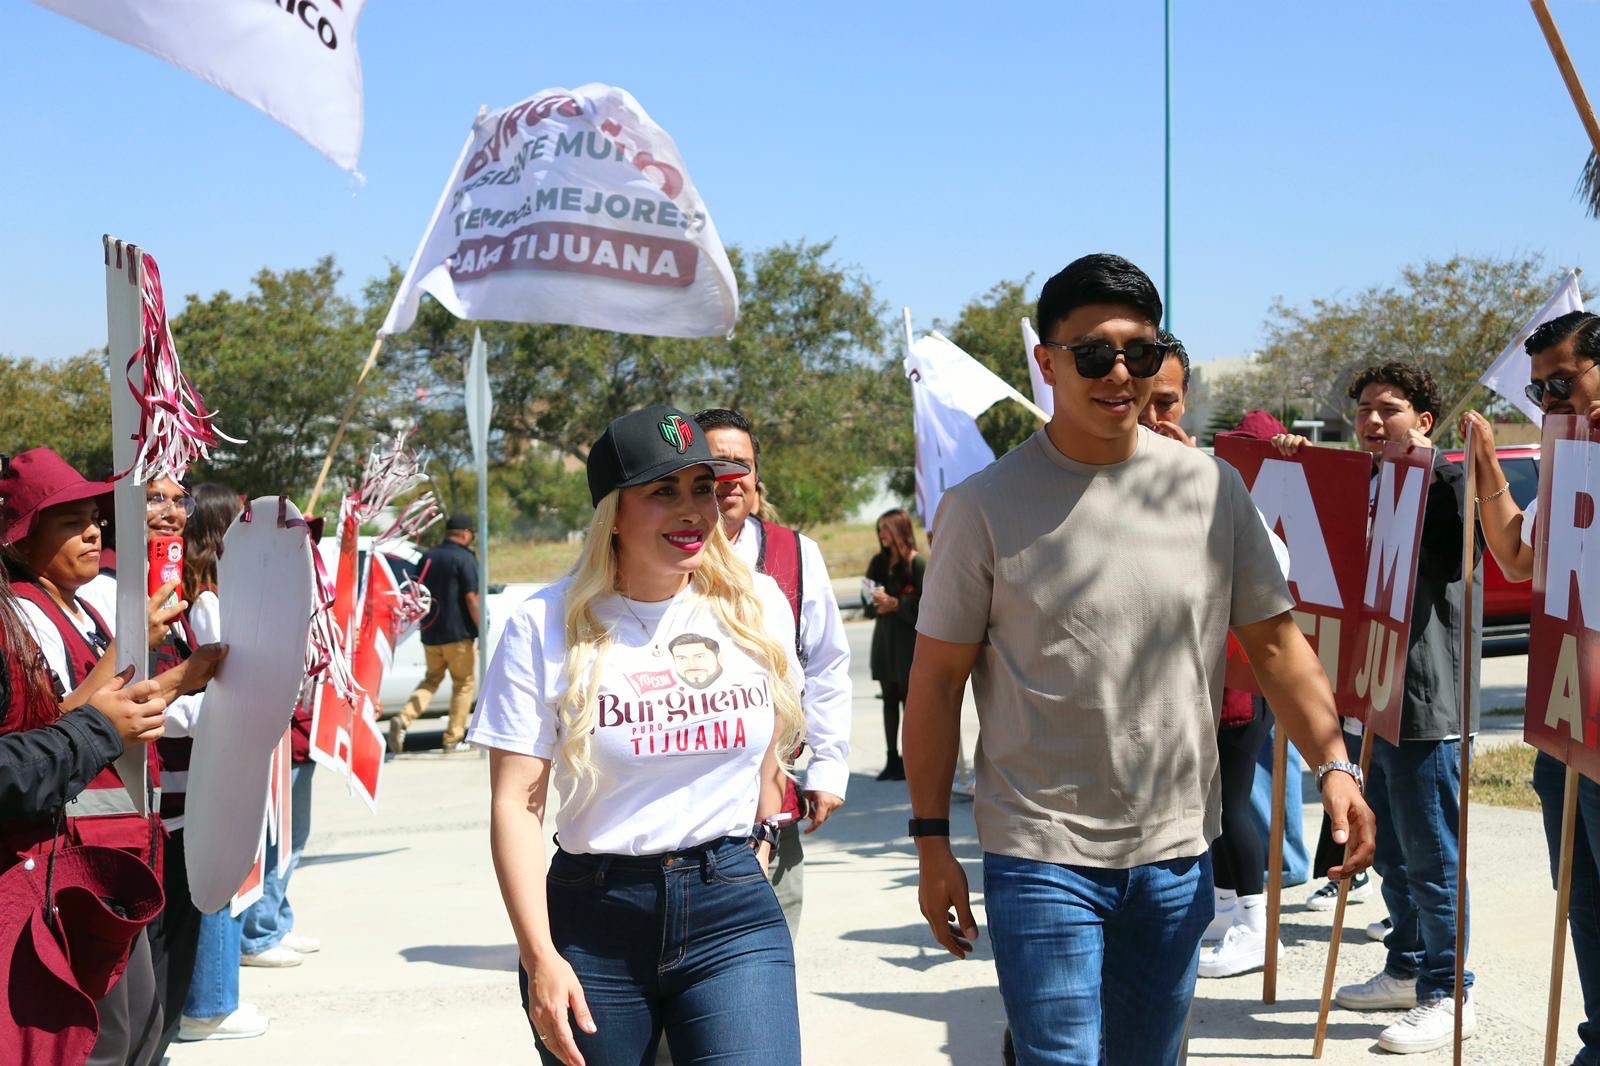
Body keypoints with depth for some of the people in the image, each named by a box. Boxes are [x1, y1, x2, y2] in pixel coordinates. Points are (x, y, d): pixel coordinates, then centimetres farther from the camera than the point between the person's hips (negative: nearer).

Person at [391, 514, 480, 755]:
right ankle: (453, 739, 9)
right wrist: (481, 630, -9)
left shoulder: (428, 557, 10)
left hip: (430, 634, 6)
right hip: (458, 634, -6)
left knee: (431, 679, 17)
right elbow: (471, 598, -15)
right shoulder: (464, 558, -10)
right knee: (463, 683, 9)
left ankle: (403, 719, -7)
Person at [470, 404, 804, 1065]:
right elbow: (516, 804, -9)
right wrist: (540, 957, -15)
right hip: (592, 923, -1)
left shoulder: (758, 608, 3)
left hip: (733, 913, 1)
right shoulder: (547, 627, -5)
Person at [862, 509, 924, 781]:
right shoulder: (879, 562, 11)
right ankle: (892, 759, 12)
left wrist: (895, 604, -17)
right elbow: (868, 607, 15)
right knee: (889, 700, 8)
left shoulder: (917, 563, -9)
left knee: (909, 699, -3)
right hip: (884, 639, 6)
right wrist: (874, 603, -6)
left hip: (909, 640, -6)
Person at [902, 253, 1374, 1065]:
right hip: (1041, 854, -4)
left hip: (1177, 855, 4)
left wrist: (1332, 762, -6)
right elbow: (936, 680, -3)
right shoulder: (986, 505, -6)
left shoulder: (1211, 489, 2)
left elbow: (1274, 641, 7)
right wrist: (931, 842, -4)